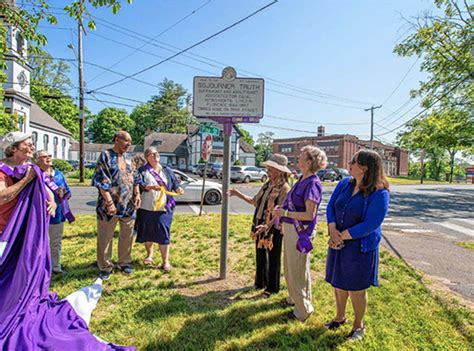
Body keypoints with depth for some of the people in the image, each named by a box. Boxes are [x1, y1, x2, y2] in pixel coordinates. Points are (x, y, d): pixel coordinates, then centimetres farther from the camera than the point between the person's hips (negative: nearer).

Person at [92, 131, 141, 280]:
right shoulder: (106, 156, -7)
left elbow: (134, 179, 18)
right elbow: (102, 182, -14)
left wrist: (137, 195, 4)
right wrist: (109, 202, -19)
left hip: (128, 205, 6)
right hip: (110, 205, -6)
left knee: (127, 235, 14)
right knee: (105, 237, 7)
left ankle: (124, 262, 30)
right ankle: (105, 267, 21)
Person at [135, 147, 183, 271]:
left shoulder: (167, 171, 12)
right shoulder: (142, 171, 3)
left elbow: (175, 183, 13)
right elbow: (139, 185, -11)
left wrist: (178, 189, -9)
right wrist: (151, 187, -28)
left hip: (164, 208, 0)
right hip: (146, 208, 0)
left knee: (163, 233, -5)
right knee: (147, 232, 12)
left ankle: (165, 261, 3)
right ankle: (149, 255, 36)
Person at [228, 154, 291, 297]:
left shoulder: (284, 188, -16)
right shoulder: (267, 185, 7)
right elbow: (255, 201, 16)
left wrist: (267, 226, -31)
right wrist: (239, 194, 10)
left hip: (274, 229, -7)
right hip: (260, 227, 7)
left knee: (273, 259, 9)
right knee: (260, 256, 20)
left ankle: (271, 287, 26)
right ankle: (260, 282, 39)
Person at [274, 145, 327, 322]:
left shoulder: (312, 183, -22)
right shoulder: (301, 180, 5)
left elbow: (309, 215, -26)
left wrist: (285, 213, -22)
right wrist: (281, 210, 6)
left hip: (300, 231, -9)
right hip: (290, 228, 9)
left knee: (296, 271, 6)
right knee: (292, 267, 25)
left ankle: (303, 309, 25)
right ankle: (295, 298, 45)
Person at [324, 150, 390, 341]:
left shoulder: (379, 194, -19)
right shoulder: (344, 184, -1)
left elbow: (369, 225, -22)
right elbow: (331, 207, 1)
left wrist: (341, 236, -19)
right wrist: (332, 230, -15)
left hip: (360, 248, -6)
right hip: (338, 244, 6)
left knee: (356, 289, 11)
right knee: (338, 283, 20)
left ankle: (358, 325, 36)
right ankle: (340, 316, 44)